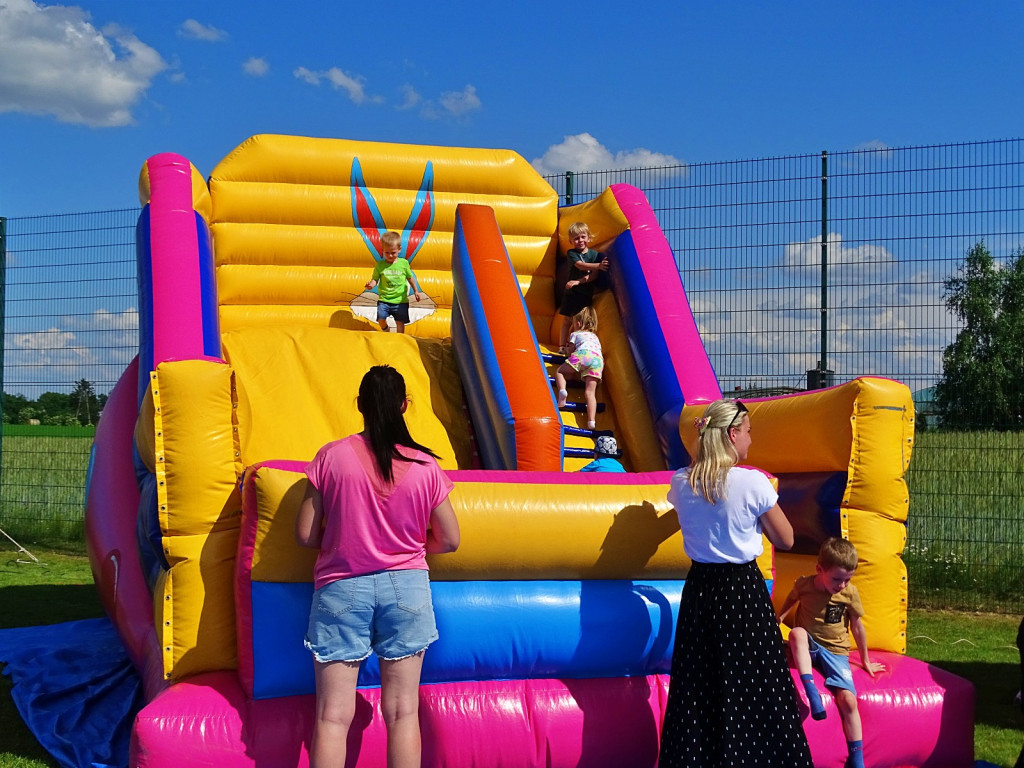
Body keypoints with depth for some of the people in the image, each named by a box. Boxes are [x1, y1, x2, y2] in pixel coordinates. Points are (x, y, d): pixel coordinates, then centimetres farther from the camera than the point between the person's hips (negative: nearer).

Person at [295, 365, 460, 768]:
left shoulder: (332, 456, -6)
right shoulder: (425, 466, -4)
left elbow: (305, 535, -5)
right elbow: (449, 541, 3)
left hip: (341, 587, -1)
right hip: (406, 586, 1)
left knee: (333, 716, 3)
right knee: (403, 712, 7)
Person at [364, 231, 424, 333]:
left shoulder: (403, 263, 0)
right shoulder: (380, 265, -2)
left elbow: (410, 278, 13)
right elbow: (375, 279, 2)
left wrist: (415, 291, 21)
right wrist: (371, 285, -21)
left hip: (400, 300, 0)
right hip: (384, 299, 0)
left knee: (400, 321, -2)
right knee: (381, 318, -12)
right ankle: (385, 330, 21)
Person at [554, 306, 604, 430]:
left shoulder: (576, 334, 26)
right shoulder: (595, 337, 41)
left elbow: (571, 351, 24)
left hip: (583, 353, -4)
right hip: (598, 359, 4)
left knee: (559, 371, 16)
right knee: (590, 392, -5)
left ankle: (562, 389, -16)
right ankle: (591, 421, -24)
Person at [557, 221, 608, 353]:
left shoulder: (595, 254, 1)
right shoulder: (571, 253, -1)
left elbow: (594, 275, -8)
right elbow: (580, 265, -20)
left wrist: (578, 281, -19)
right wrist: (598, 266, -33)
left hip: (587, 294, 0)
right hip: (572, 293, 0)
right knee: (566, 321, 4)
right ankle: (562, 346, 11)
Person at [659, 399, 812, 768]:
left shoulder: (681, 483, -3)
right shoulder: (752, 482, -15)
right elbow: (785, 540, -6)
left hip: (699, 588, 4)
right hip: (743, 589, -4)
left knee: (697, 688, 11)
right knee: (754, 692, 4)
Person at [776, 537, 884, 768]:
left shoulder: (850, 593, -9)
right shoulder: (803, 585, -9)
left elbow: (857, 627, 2)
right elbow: (791, 599, 16)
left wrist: (865, 661, 11)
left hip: (835, 651, 0)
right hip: (808, 646, 0)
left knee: (847, 699, -18)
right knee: (797, 633, -36)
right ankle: (810, 691, -40)